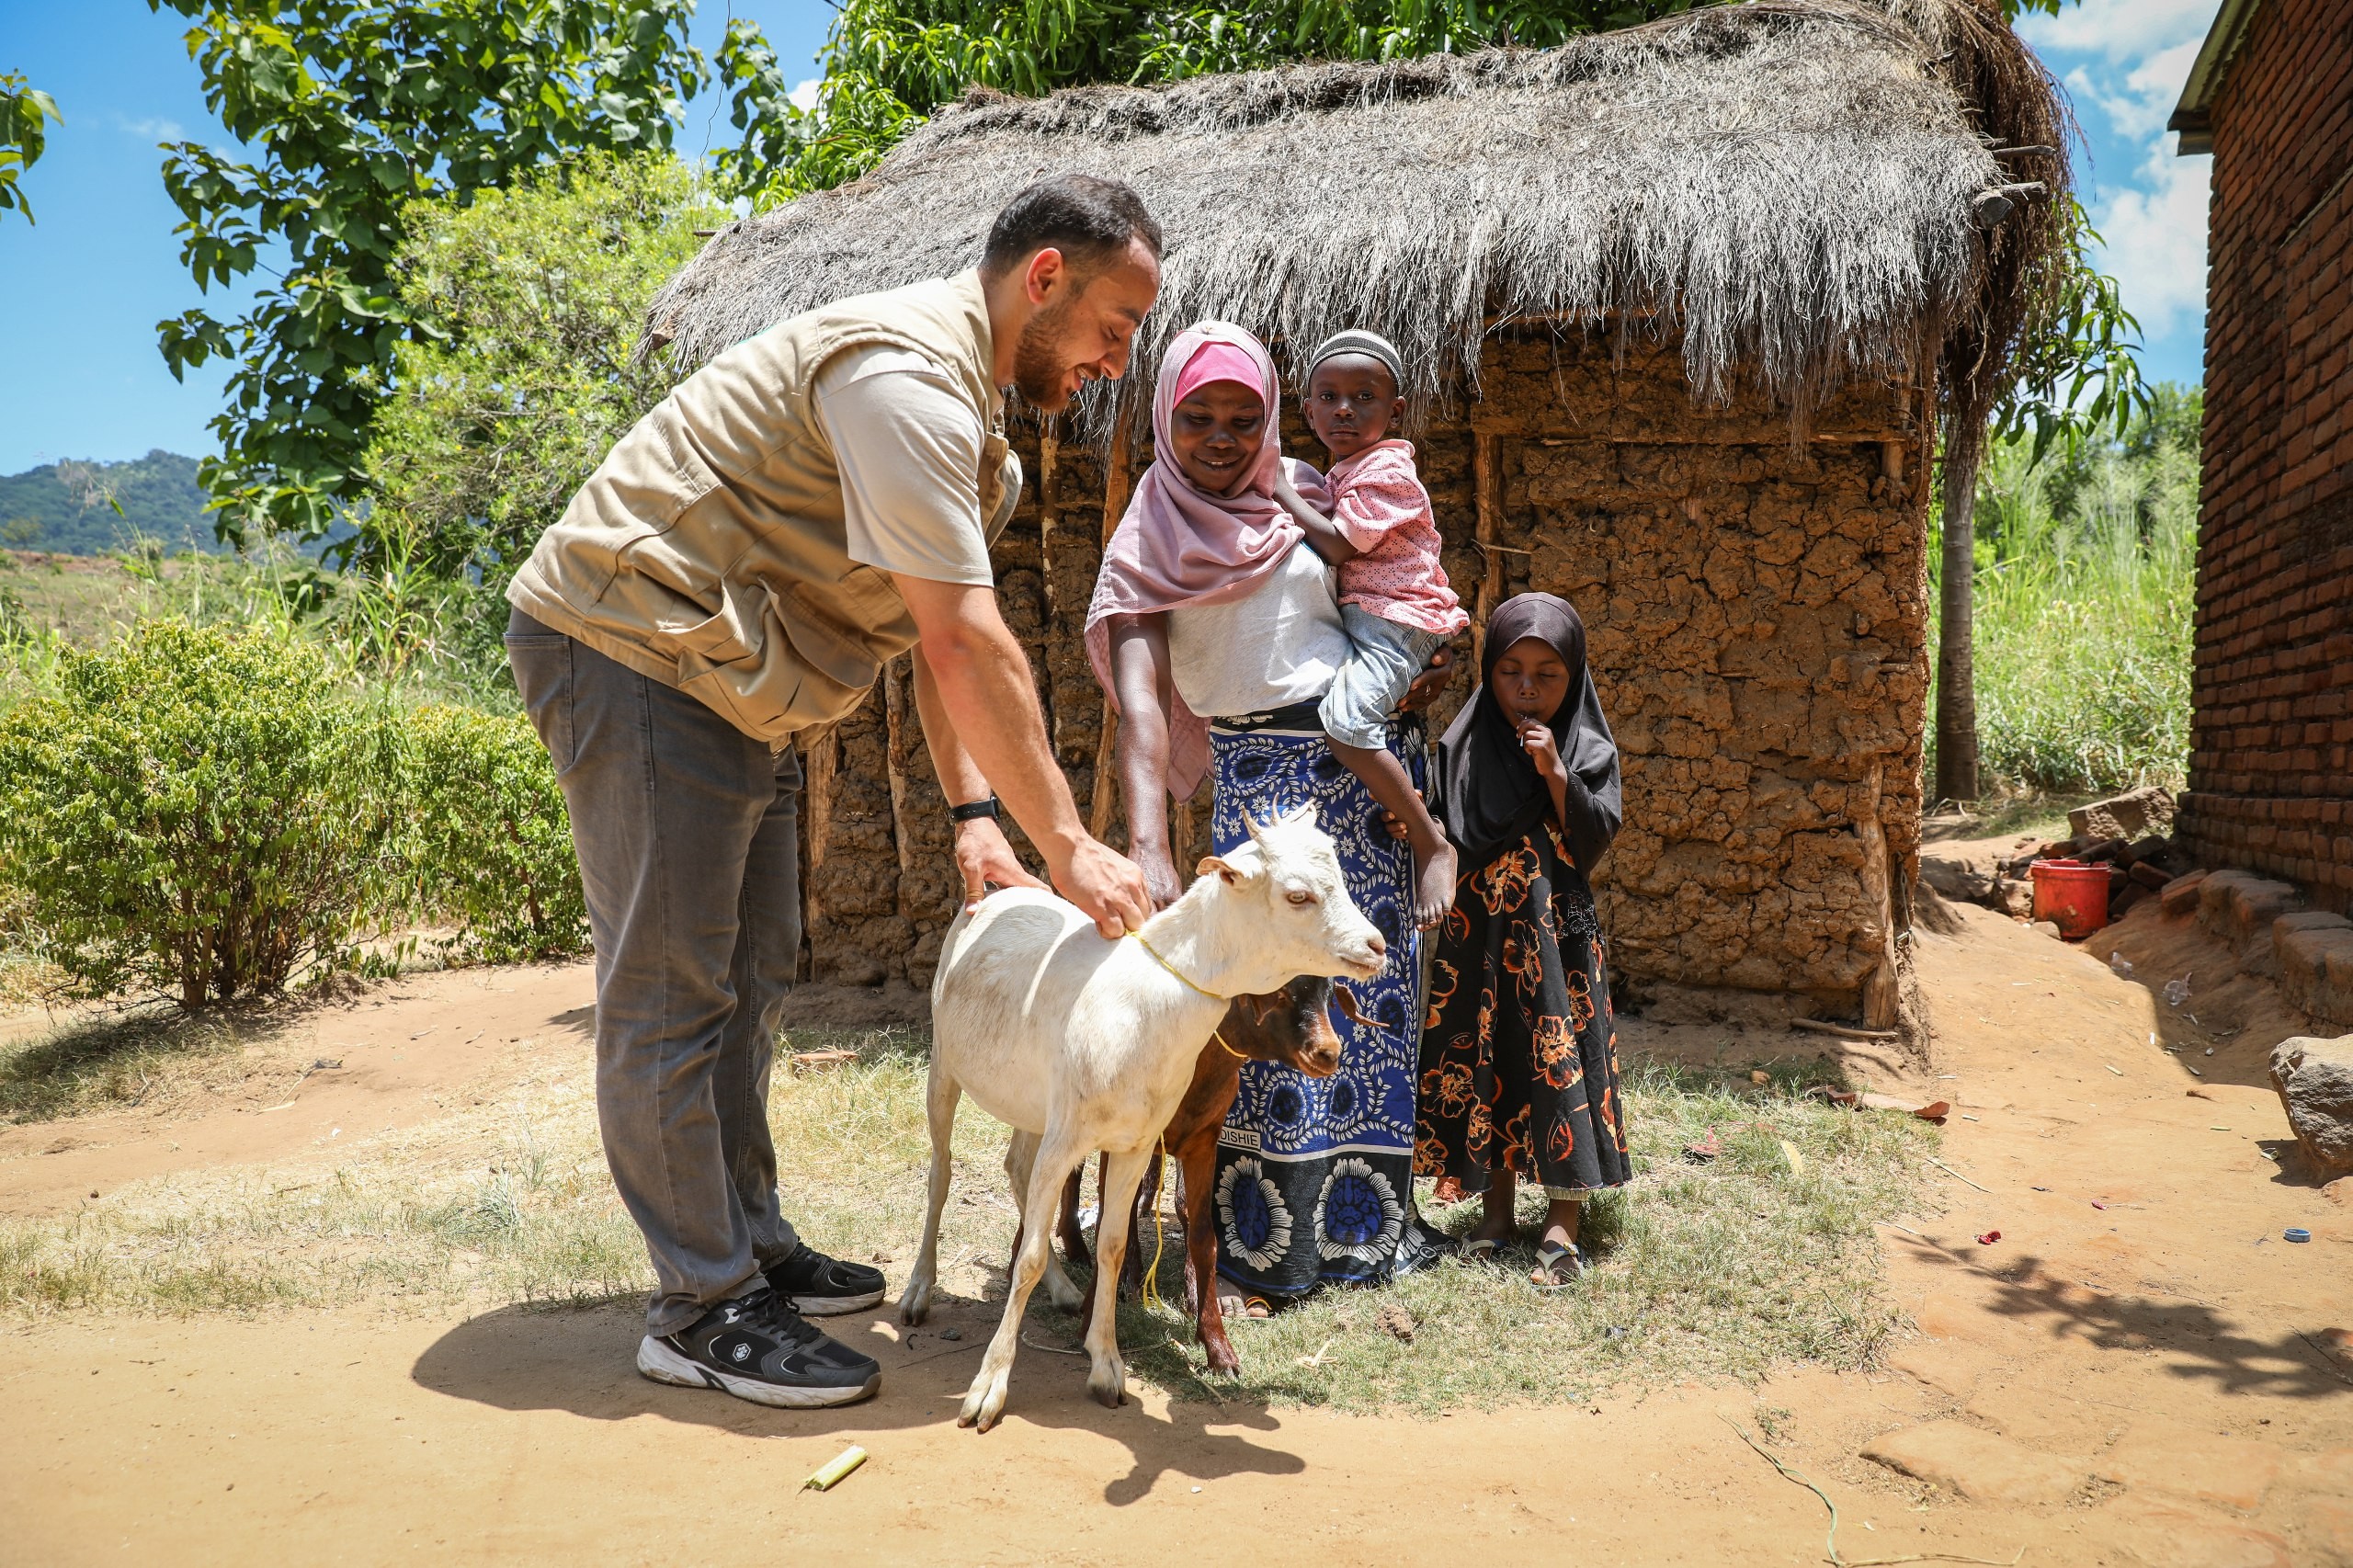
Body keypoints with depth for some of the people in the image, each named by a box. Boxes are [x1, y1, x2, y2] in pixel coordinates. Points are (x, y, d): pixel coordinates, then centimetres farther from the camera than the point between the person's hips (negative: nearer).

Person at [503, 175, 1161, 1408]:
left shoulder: (968, 408, 14)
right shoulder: (907, 371, -21)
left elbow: (942, 636, 11)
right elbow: (964, 639, -26)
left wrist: (974, 815, 2)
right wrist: (1067, 844, -22)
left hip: (724, 683, 11)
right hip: (631, 646, -11)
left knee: (747, 981, 14)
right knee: (670, 992, -6)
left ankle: (750, 1248, 26)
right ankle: (699, 1309, 3)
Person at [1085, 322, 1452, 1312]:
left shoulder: (1308, 498, 8)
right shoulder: (1152, 539, -4)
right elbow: (1138, 696, -18)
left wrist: (1418, 671, -3)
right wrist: (1148, 846, -32)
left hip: (1370, 759, 4)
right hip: (1261, 773, -4)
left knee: (1371, 984, 7)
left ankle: (1362, 1218, 20)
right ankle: (1267, 1244, 2)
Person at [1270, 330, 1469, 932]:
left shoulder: (1386, 469, -12)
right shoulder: (1342, 472, 18)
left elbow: (1338, 545, -20)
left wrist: (1280, 490, -11)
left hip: (1394, 617, -11)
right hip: (1355, 613, 11)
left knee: (1346, 718, -30)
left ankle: (1433, 845, -24)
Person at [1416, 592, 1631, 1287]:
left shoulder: (1590, 750, 0)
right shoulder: (1465, 746, 4)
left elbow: (1597, 838, -9)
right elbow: (1440, 832, 5)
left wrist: (1556, 775, -18)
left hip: (1557, 931, -2)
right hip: (1477, 934, 2)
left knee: (1560, 1059, -1)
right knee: (1485, 1057, 8)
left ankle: (1562, 1219, 11)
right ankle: (1497, 1208, 22)